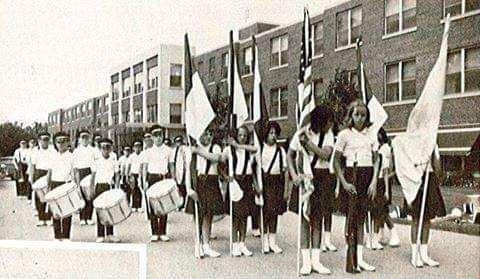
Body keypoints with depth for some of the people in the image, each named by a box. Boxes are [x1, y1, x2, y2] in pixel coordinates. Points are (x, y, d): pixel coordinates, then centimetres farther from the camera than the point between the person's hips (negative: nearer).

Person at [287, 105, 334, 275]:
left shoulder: (328, 135, 1)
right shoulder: (300, 134, -6)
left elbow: (325, 154, -15)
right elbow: (289, 156, -2)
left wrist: (308, 142, -21)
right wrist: (294, 175, -14)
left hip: (322, 179, 3)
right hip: (305, 178, -2)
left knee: (317, 219, 6)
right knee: (305, 219, 1)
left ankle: (316, 260, 11)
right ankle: (306, 262, 5)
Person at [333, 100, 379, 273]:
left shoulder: (371, 135, 10)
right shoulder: (344, 134, -1)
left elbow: (376, 160, 8)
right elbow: (336, 161, -3)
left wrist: (374, 181, -4)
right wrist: (344, 182, -12)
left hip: (368, 177, 4)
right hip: (351, 176, -4)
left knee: (361, 217, 8)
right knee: (351, 217, -3)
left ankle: (359, 259, 13)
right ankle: (350, 261, 2)